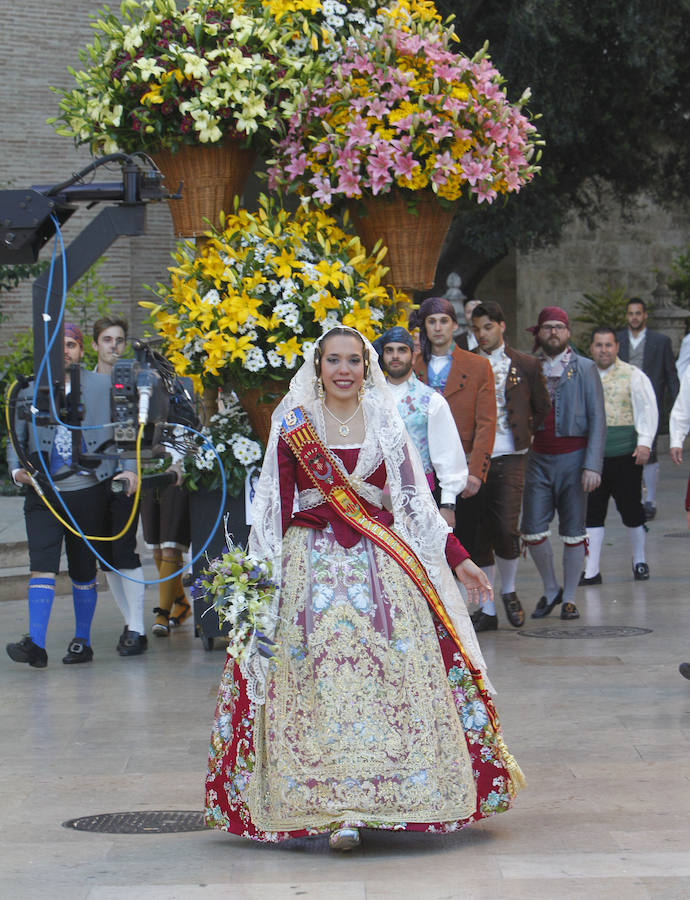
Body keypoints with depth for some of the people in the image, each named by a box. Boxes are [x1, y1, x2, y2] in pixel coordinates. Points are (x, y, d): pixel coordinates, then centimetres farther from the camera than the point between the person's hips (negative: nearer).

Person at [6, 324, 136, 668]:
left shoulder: (103, 386, 5)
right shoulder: (29, 390, 7)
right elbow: (16, 438, 10)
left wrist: (126, 468, -8)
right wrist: (16, 469, -8)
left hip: (87, 491, 0)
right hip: (43, 493, 0)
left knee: (84, 572, 8)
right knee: (42, 566, -12)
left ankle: (82, 642, 20)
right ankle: (36, 643, -17)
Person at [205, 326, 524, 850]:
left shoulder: (386, 426, 9)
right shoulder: (294, 427, 3)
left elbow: (416, 501, 10)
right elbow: (274, 509, 2)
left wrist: (458, 559, 5)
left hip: (382, 566, 2)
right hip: (312, 566, -2)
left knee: (391, 676, -5)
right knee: (323, 683, -6)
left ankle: (375, 794, 3)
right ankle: (339, 810, -3)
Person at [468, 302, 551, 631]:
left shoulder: (526, 365, 6)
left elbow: (542, 410, 15)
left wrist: (524, 435, 10)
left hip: (509, 459, -2)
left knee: (506, 529, -14)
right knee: (479, 534, 3)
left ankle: (508, 591, 13)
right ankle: (487, 610, 12)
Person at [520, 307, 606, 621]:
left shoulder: (584, 369, 2)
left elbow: (597, 419, -1)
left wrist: (593, 465, -10)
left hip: (573, 457, -1)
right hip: (539, 459, 2)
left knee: (573, 533, 3)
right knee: (533, 531, -3)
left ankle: (569, 597, 15)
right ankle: (550, 589, 18)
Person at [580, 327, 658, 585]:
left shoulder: (633, 376, 0)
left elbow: (648, 411, -3)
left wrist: (644, 443, -13)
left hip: (625, 456, -3)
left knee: (631, 510, 5)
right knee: (592, 513, 2)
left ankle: (639, 561, 24)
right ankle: (591, 571, 6)